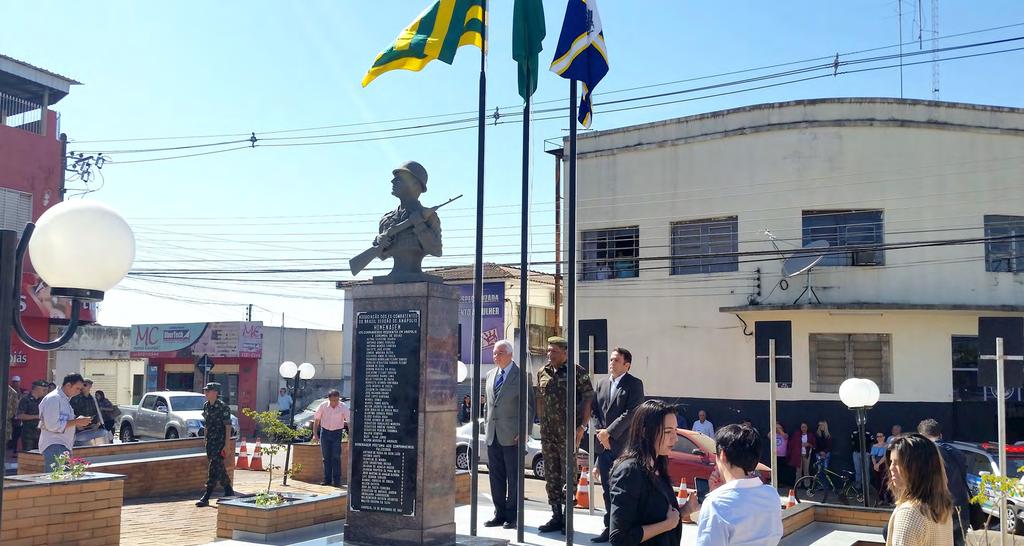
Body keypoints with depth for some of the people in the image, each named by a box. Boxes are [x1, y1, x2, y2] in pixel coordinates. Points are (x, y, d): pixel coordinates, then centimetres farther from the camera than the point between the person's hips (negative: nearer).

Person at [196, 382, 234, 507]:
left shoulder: (223, 407, -14)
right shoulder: (206, 406, 9)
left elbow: (228, 427, -14)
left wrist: (226, 445, -17)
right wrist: (206, 440, 17)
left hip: (219, 442, -8)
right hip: (210, 442, 8)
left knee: (214, 469, -9)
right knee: (219, 468, 16)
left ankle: (206, 497, -9)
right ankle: (229, 492, 29)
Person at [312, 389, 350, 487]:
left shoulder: (343, 407, -13)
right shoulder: (323, 405, -8)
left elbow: (350, 421, -15)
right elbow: (316, 420, 3)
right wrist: (315, 434, 0)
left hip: (337, 433, -2)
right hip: (325, 432, 2)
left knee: (336, 457, -5)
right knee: (326, 457, 7)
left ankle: (337, 480, 0)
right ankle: (327, 479, 15)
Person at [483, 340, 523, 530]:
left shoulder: (521, 375, -5)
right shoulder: (490, 375, 14)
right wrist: (487, 425, 12)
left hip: (512, 435, -6)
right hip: (492, 435, 6)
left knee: (513, 477, 1)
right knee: (495, 476, 10)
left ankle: (512, 516, 9)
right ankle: (499, 513, 19)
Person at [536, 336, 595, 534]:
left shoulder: (578, 372, -6)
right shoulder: (542, 373, 10)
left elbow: (588, 399, -9)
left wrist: (582, 426, -14)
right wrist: (541, 423, 11)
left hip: (568, 433, -6)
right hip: (547, 433, 6)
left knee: (568, 475, -1)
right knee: (551, 476, 11)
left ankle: (567, 518, 8)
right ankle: (556, 516, 20)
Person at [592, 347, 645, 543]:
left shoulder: (634, 384, -5)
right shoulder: (602, 384, 14)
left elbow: (631, 413, -14)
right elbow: (595, 411, 13)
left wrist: (609, 432, -15)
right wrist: (601, 432, -3)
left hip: (623, 445, -6)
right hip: (604, 445, 6)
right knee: (607, 489, 12)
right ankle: (610, 528, 20)